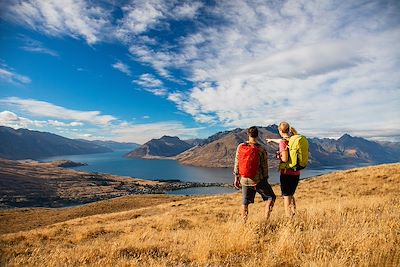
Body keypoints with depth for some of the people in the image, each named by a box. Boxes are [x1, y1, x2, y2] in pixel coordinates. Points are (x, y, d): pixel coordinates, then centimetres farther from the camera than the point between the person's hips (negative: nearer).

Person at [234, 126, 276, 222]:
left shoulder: (240, 147, -2)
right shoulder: (261, 149, -10)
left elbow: (237, 163, 2)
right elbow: (264, 166, -4)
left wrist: (236, 178, 12)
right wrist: (265, 180, 10)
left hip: (244, 180, 4)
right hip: (258, 180, -3)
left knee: (245, 202, 15)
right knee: (271, 198, 14)